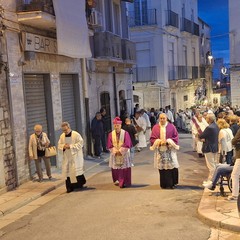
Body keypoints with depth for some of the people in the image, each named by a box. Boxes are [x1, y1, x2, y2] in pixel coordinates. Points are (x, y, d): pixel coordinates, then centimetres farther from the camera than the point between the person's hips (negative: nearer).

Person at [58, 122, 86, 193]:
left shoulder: (76, 134, -9)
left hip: (75, 157, -4)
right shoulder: (62, 136, 7)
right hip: (66, 157, 4)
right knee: (67, 171, 0)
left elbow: (80, 143, -13)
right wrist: (63, 146, -12)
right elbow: (59, 145, 12)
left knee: (76, 170, -2)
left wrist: (70, 146, -19)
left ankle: (79, 184, 17)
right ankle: (70, 187, 6)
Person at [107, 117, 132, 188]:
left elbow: (127, 144, -10)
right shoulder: (111, 134, 3)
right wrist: (115, 151, -12)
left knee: (124, 169, -3)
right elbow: (110, 145, 0)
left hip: (124, 155, -2)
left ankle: (125, 182, 5)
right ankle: (118, 181, 23)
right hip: (114, 155, 2)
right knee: (116, 169, 5)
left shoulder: (125, 133, -5)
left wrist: (120, 151, -13)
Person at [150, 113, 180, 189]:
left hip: (170, 150, -1)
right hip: (160, 150, 1)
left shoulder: (171, 126, 2)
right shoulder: (155, 127, 5)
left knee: (171, 167, -4)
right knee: (162, 167, 2)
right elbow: (152, 138, 5)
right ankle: (164, 184, 11)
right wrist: (159, 142, -13)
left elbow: (175, 137, 1)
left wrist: (167, 141, -13)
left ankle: (171, 183, 8)